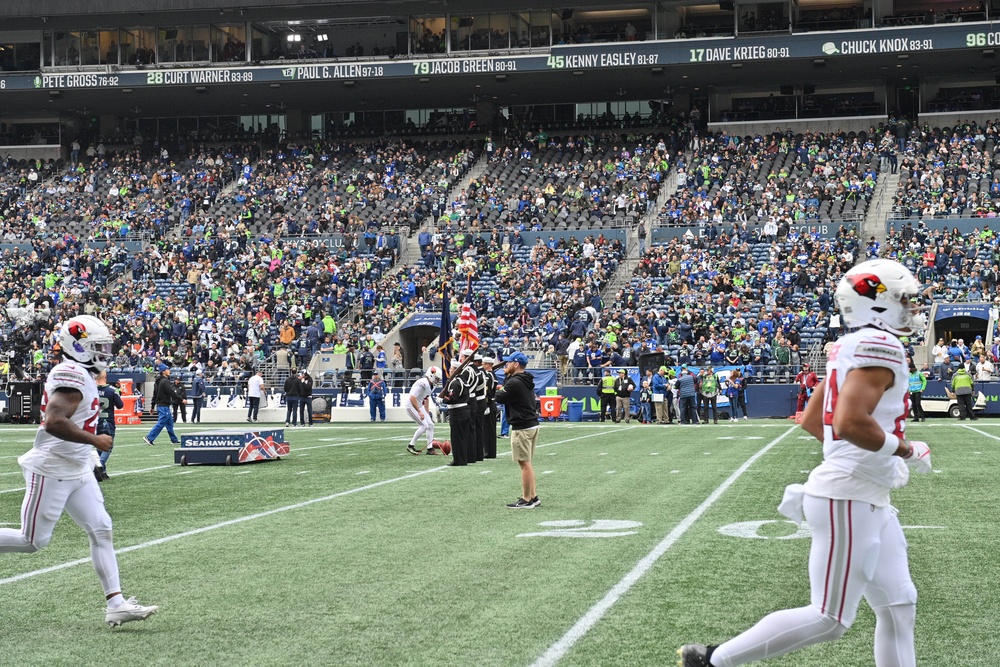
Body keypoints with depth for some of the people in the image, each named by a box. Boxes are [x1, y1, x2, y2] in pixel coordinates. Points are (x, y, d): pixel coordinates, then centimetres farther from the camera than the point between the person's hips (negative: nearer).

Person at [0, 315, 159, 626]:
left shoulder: (80, 375, 11)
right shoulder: (73, 376, -21)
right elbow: (53, 423, -31)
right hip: (52, 471, -10)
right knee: (33, 540, -1)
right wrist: (95, 440, -22)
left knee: (101, 531, 3)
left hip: (77, 471, 10)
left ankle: (116, 604, 1)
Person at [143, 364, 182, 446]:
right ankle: (149, 438, -11)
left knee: (170, 423, 16)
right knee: (160, 423, -9)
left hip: (159, 405, 10)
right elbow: (172, 393, -19)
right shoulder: (165, 382, -16)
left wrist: (152, 407, 21)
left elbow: (154, 395, 17)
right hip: (164, 406, -10)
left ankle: (174, 439, 22)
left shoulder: (158, 382, 14)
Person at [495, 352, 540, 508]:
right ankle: (533, 497, 19)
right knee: (527, 463, 15)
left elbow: (499, 398, -8)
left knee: (524, 463, -5)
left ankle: (526, 500, -2)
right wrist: (508, 377, 9)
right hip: (532, 424, 10)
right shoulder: (527, 381, 13)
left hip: (522, 428, -10)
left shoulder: (514, 382, -16)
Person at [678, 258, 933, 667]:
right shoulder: (880, 345, -16)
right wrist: (906, 450, -13)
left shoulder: (850, 348, 14)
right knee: (829, 619, -4)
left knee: (898, 608, 12)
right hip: (849, 498, -10)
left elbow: (811, 421, 19)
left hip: (867, 499, 10)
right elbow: (851, 422, -28)